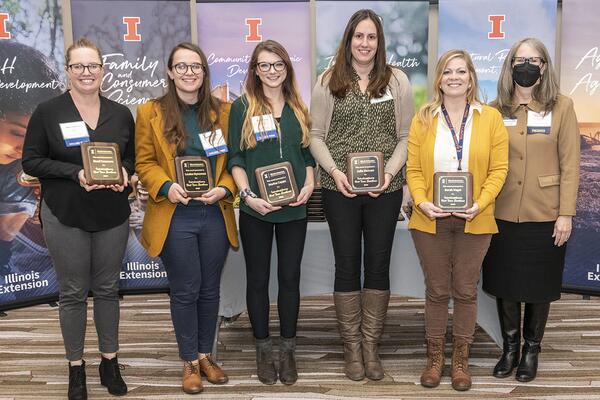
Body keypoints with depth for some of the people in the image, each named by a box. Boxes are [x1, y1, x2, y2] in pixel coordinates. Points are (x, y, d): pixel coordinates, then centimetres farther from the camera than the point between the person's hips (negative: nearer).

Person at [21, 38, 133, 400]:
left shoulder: (121, 114, 4)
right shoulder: (47, 112, -4)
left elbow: (133, 156, 13)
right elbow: (31, 161, -4)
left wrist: (124, 172, -10)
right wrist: (75, 173, -18)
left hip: (112, 216, 2)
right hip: (65, 218, -2)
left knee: (108, 288, 12)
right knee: (73, 292, 6)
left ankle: (110, 361, 27)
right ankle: (76, 367, 22)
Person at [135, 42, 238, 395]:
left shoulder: (223, 111, 5)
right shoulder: (151, 113, 0)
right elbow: (145, 163, 0)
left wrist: (224, 188, -11)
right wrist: (166, 187, -17)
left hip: (215, 214, 2)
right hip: (174, 216, -2)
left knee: (210, 288, 12)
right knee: (185, 290, 5)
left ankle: (206, 355, 29)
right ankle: (190, 361, 21)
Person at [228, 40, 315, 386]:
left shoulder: (298, 108, 10)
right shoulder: (242, 107, 0)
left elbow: (308, 154, 14)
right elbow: (235, 159, -2)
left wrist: (309, 184, -4)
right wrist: (248, 195, -15)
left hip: (294, 208, 3)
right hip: (256, 209, -2)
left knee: (290, 277, 8)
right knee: (258, 279, 7)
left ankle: (288, 350, 22)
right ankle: (263, 350, 22)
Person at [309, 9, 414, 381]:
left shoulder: (397, 80, 4)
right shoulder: (328, 81, 3)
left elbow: (406, 136, 3)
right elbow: (316, 136, 3)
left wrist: (390, 172, -11)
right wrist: (334, 172, -12)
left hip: (385, 189, 1)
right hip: (340, 190, 0)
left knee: (379, 265, 7)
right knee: (347, 265, 7)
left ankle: (371, 344, 21)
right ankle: (352, 346, 20)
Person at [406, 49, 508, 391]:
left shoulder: (491, 118, 2)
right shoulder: (423, 119, 3)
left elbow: (499, 168, -2)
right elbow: (414, 169, 0)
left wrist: (480, 203, -15)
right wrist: (422, 201, -16)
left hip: (474, 221, 0)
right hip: (431, 220, 0)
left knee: (466, 291, 8)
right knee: (437, 291, 10)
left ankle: (461, 359, 25)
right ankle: (435, 358, 25)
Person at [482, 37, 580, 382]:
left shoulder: (561, 107, -2)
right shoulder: (496, 108, 3)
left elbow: (570, 164, -4)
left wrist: (566, 213, -8)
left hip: (545, 215, -1)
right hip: (502, 214, 2)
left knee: (539, 286, 10)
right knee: (505, 283, 10)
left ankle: (531, 350, 28)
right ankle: (510, 347, 29)